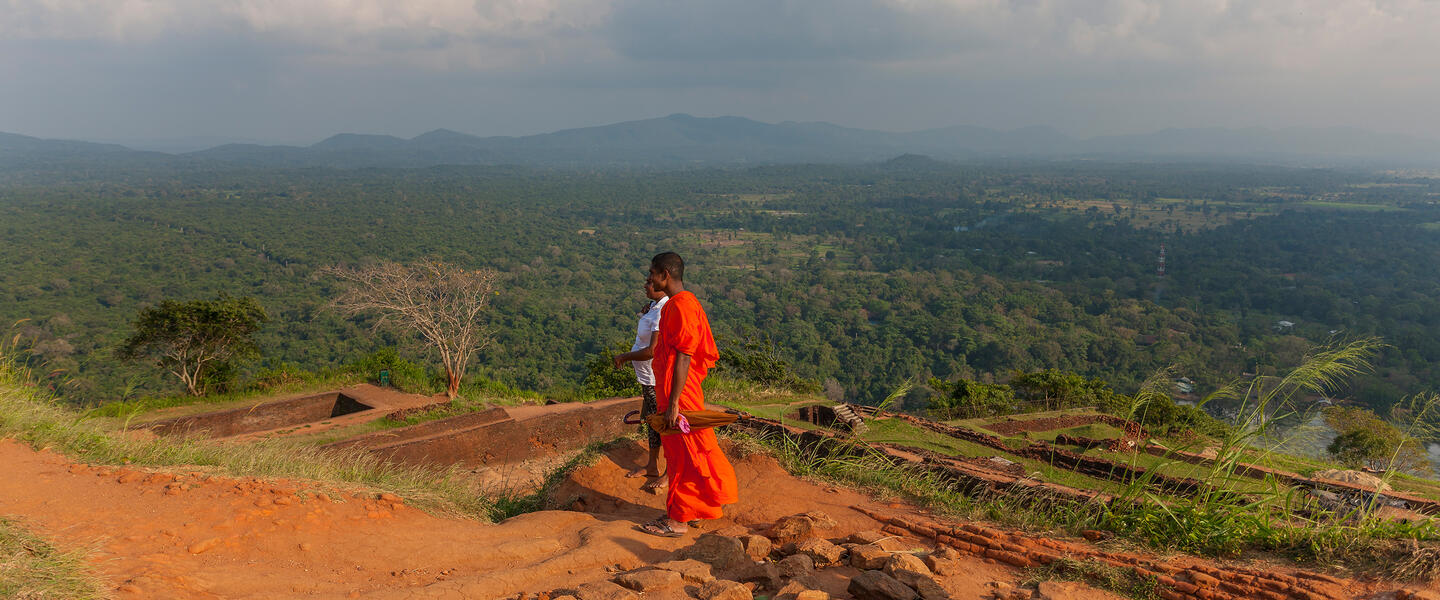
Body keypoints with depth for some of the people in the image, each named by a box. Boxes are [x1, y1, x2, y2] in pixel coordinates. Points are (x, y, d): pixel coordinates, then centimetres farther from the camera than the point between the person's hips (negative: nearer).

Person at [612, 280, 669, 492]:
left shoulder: (663, 314, -27)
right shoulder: (655, 305, 5)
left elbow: (652, 351, -30)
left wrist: (624, 357, -16)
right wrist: (646, 312, 7)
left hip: (657, 379, -11)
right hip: (648, 375, 11)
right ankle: (653, 466, 36)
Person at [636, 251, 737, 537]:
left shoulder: (681, 305, -18)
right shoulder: (677, 304, 14)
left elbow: (683, 357, -22)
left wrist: (673, 402, -23)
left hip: (680, 394, -10)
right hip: (670, 392, 10)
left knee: (681, 455, -1)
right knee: (677, 453, 15)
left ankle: (678, 521, 7)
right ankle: (682, 513, 25)